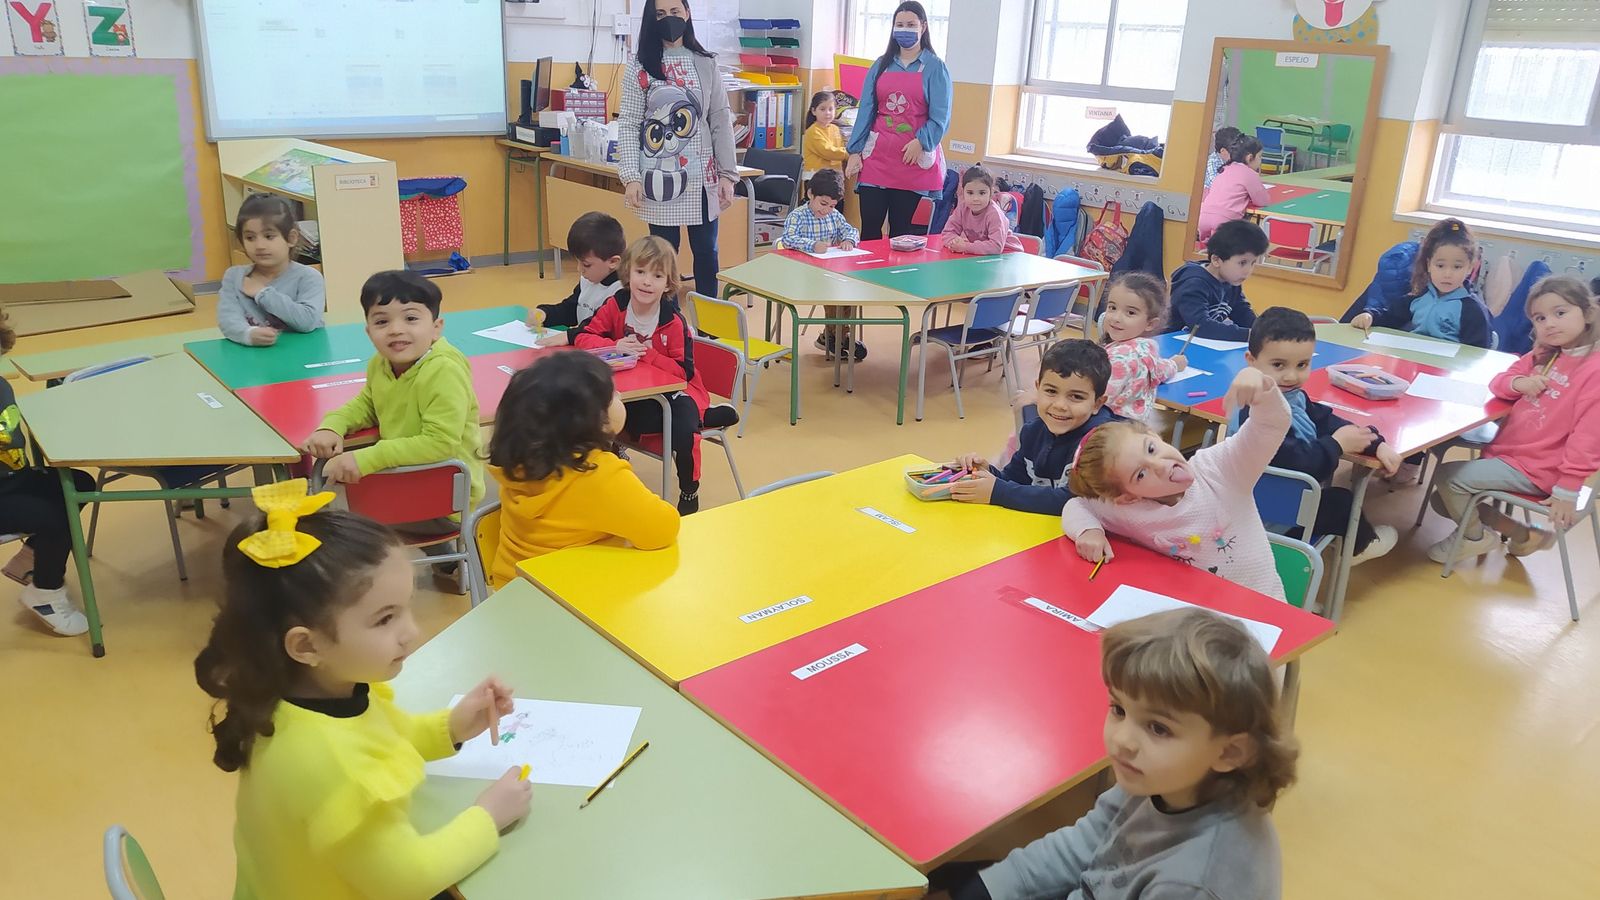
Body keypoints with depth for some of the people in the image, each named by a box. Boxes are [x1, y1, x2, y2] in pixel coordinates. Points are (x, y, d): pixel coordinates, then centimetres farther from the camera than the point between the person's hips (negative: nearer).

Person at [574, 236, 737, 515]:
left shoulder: (674, 322, -17)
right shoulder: (615, 306, -6)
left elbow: (683, 371, -19)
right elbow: (583, 338, -8)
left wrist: (645, 354, -30)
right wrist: (616, 347, -27)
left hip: (674, 391, -4)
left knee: (683, 429, -34)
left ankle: (689, 494, -1)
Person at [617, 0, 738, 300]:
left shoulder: (705, 63, 6)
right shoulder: (639, 65, 0)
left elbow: (721, 121, 6)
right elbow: (629, 125, -4)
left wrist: (727, 174, 0)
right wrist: (631, 177, -13)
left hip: (701, 175, 2)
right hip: (659, 175, -2)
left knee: (705, 251, 8)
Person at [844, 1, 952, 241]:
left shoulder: (935, 67, 1)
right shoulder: (881, 65, 11)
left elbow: (940, 116, -5)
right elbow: (866, 110, 10)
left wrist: (921, 142, -18)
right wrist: (855, 151, 3)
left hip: (914, 158, -3)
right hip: (877, 155, 3)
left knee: (901, 230, 4)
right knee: (869, 228, 0)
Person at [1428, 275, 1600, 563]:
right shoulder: (1543, 355, 7)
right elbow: (1498, 383, 12)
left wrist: (1567, 490, -21)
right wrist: (1518, 383, -14)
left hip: (1533, 469, -9)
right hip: (1506, 451, 9)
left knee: (1448, 476, -17)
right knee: (1444, 501, 9)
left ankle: (1475, 537, 10)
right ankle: (1524, 535, 19)